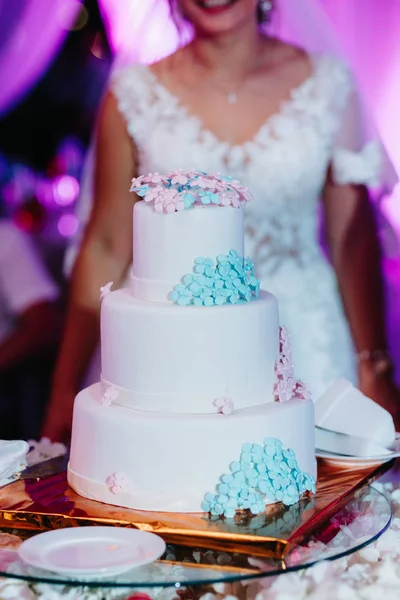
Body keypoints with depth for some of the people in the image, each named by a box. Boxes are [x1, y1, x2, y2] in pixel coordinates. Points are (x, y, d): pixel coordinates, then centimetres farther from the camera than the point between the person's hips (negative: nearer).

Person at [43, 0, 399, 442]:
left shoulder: (327, 83, 0)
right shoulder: (135, 93, -1)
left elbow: (352, 240, 4)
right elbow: (106, 251, 2)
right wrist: (64, 393, 2)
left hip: (302, 337, 1)